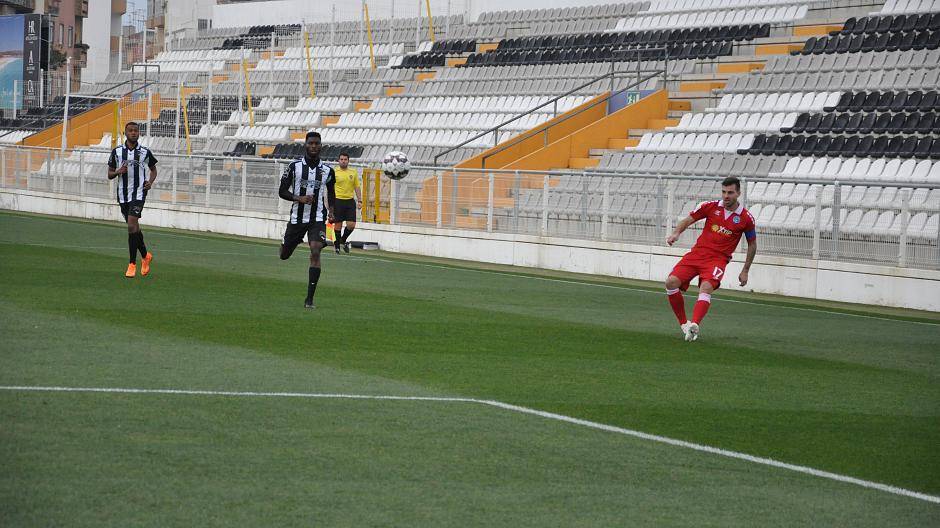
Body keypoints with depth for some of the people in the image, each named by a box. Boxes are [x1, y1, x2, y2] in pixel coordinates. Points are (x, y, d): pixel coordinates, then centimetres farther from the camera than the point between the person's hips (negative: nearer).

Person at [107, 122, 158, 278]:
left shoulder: (145, 152, 1)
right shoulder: (117, 152, 4)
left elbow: (153, 170, 16)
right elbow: (109, 174, 9)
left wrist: (150, 182, -3)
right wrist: (118, 172, -13)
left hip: (139, 193, -3)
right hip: (123, 194, 3)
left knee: (131, 226, -18)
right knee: (134, 228, 12)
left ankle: (132, 264, -13)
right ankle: (145, 256, 36)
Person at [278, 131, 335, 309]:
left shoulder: (327, 170, 3)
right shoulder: (294, 166, -4)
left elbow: (330, 192, 21)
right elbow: (282, 191, 0)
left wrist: (331, 211, 7)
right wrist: (299, 199, -16)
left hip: (317, 219, 0)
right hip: (297, 217, 0)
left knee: (315, 253, -19)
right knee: (284, 255, 9)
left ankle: (309, 299, -16)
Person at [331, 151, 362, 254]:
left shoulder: (353, 172, 9)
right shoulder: (334, 172, -1)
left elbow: (357, 187, 13)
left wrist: (359, 200, 5)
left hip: (350, 201, 3)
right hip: (338, 200, -3)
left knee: (351, 224, -4)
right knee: (338, 224, 0)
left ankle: (343, 239, 21)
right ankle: (337, 244, 15)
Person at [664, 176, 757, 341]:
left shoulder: (746, 218, -1)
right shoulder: (711, 206, 2)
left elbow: (752, 245, 11)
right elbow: (688, 220, 6)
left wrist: (745, 271, 11)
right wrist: (676, 233, -15)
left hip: (718, 258, -3)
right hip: (697, 253, 3)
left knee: (706, 288, -31)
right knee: (671, 282, -14)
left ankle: (694, 326, -48)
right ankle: (684, 323, -1)